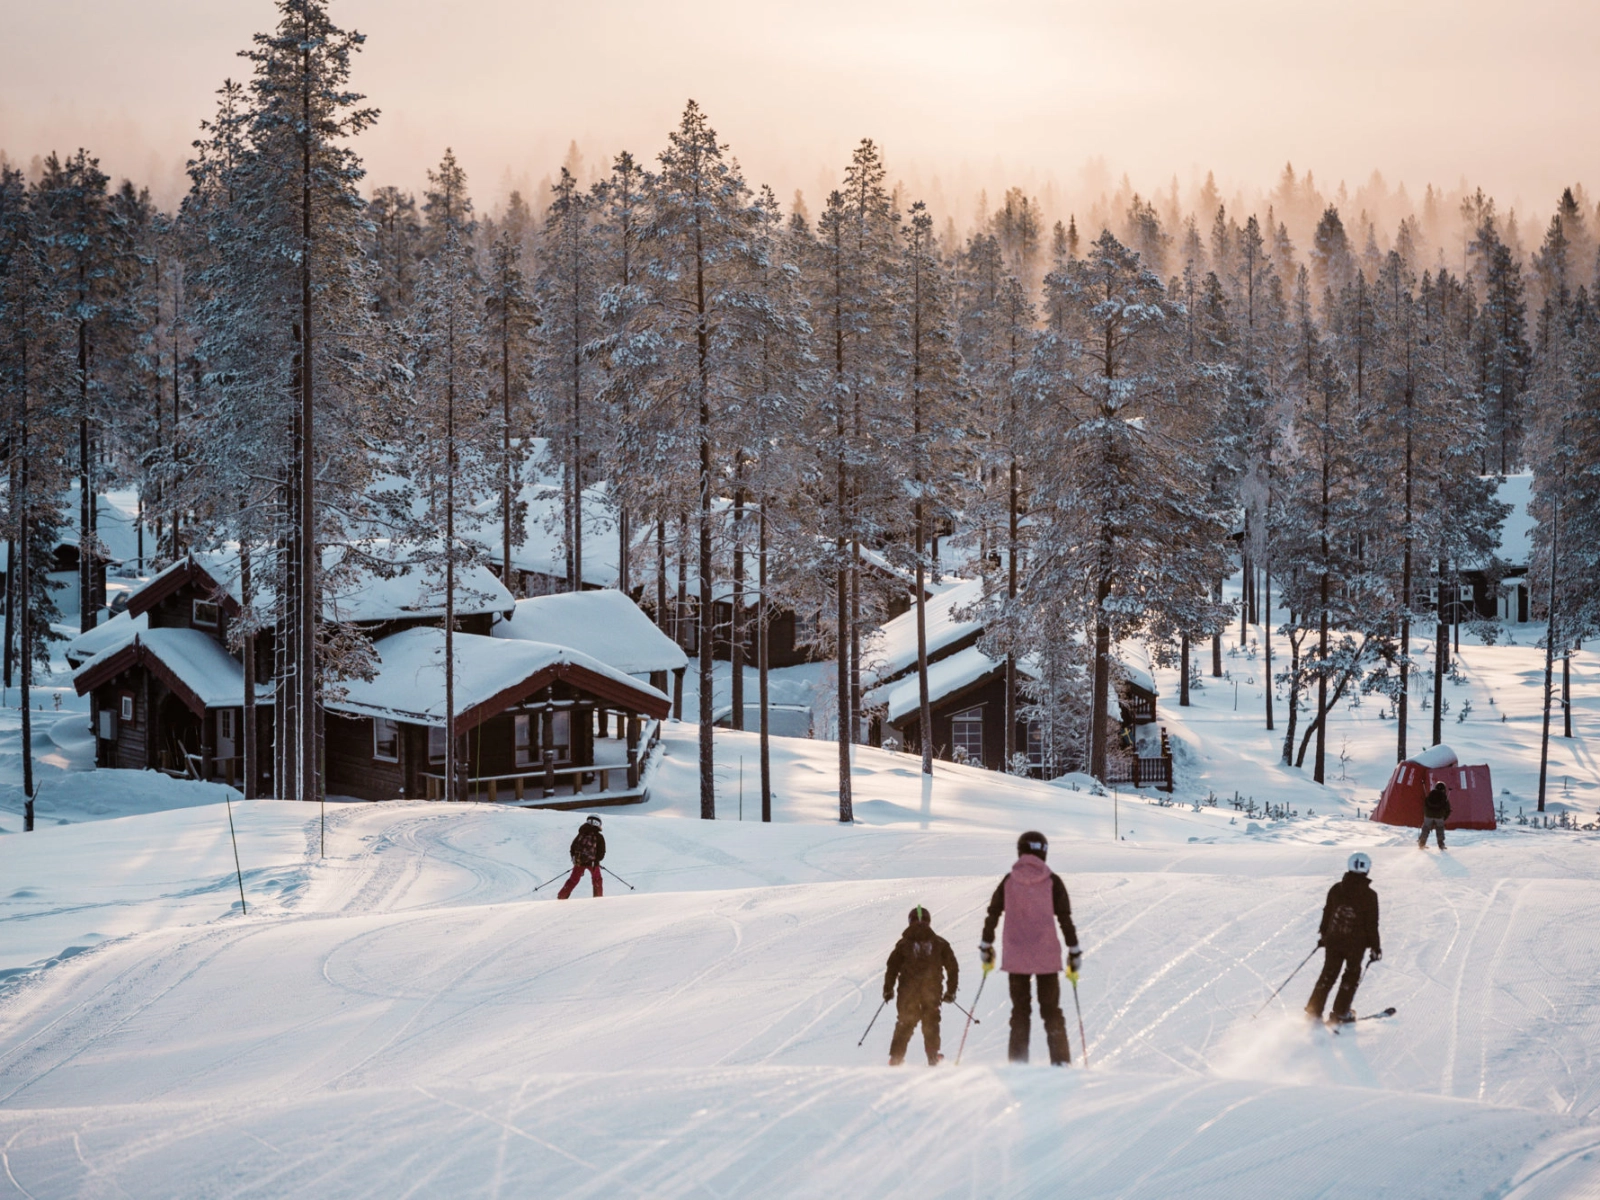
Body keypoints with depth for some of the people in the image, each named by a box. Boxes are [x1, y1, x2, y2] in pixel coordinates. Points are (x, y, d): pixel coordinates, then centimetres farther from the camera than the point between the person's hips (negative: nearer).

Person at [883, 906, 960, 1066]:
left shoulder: (904, 943, 2)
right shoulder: (940, 943, 6)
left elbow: (892, 967, 0)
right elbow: (953, 967, 7)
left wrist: (888, 989, 8)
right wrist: (951, 990, 14)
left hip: (908, 992, 0)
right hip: (933, 991, 0)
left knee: (905, 1024, 9)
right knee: (931, 1023, 11)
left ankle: (896, 1058, 4)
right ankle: (933, 1058, 7)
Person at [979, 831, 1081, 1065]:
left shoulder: (1009, 881, 3)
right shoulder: (1052, 881, -1)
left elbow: (992, 916, 4)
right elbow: (1065, 919, -4)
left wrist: (986, 950, 14)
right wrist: (1074, 956, 0)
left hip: (1016, 957, 1)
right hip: (1047, 957, -1)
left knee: (1020, 1011, 10)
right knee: (1051, 1011, 7)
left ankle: (1018, 1063, 3)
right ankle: (1060, 1061, -2)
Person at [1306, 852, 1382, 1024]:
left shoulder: (1336, 889, -3)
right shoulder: (1369, 895, -13)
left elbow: (1327, 913, 7)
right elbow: (1372, 925, -9)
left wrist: (1322, 934, 21)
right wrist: (1375, 947, 1)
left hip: (1333, 940, 3)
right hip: (1356, 943, -3)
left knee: (1328, 974, 14)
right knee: (1351, 976, 14)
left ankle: (1313, 1010, 12)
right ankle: (1340, 1013, 12)